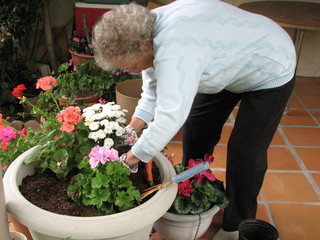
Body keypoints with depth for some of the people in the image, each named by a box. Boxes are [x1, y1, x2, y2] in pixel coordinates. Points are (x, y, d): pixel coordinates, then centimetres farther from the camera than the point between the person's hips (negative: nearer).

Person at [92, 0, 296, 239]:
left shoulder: (175, 49, -42)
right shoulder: (146, 28, -13)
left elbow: (171, 115, -43)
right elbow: (155, 84, -4)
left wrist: (137, 154, -30)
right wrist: (135, 125, -12)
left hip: (270, 71, -8)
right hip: (230, 65, 9)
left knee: (245, 152, -6)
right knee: (196, 130, 11)